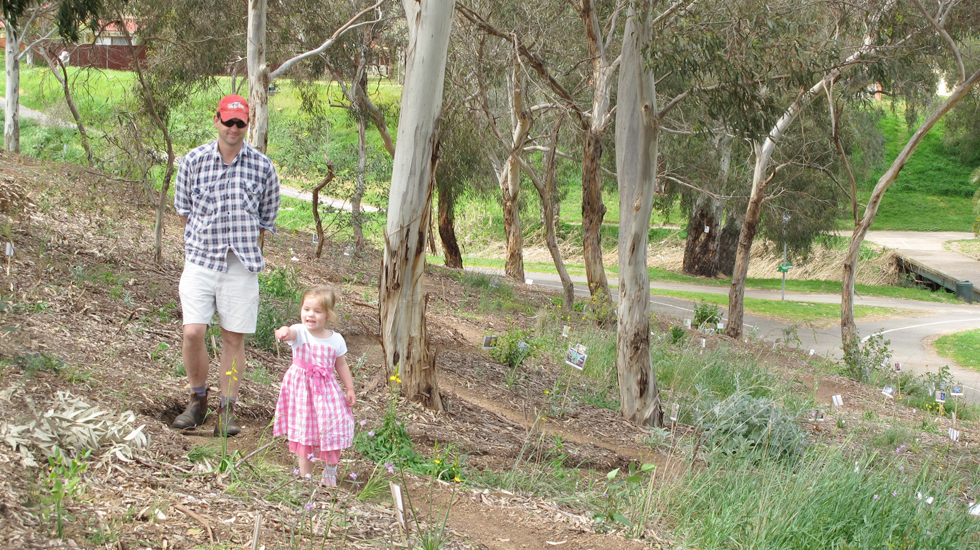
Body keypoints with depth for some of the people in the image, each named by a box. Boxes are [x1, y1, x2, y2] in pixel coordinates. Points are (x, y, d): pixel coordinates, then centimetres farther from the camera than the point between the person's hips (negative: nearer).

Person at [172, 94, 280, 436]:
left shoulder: (262, 167, 1)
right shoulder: (194, 161, 1)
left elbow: (267, 219, 12)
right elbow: (184, 208, 14)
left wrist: (244, 247, 11)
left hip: (242, 265, 0)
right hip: (200, 258, 0)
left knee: (234, 338, 1)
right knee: (193, 333, -10)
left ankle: (227, 411, 10)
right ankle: (197, 401, 11)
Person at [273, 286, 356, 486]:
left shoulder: (336, 340, -3)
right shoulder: (300, 332, -11)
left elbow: (342, 366, 9)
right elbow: (292, 333, -36)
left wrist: (350, 389, 7)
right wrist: (285, 332, -60)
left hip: (327, 390, 2)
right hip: (301, 388, -1)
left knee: (332, 430, 3)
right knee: (304, 431, 6)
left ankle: (330, 472, 25)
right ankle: (305, 473, 20)